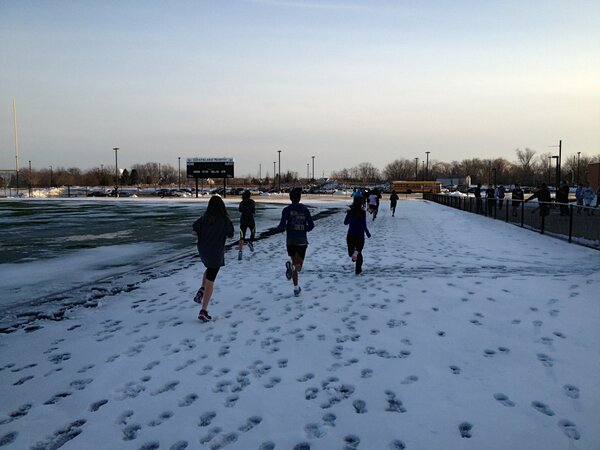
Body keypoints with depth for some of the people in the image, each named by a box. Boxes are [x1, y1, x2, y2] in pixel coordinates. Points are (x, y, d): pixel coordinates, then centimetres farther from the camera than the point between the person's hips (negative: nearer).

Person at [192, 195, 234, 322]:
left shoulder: (204, 218, -6)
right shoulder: (225, 220, -13)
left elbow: (194, 231, -9)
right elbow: (230, 235, -4)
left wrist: (204, 233, 8)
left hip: (203, 251, 4)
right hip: (216, 253, -4)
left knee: (209, 269, 34)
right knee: (210, 281, 1)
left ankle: (201, 290, 10)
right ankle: (203, 311, -2)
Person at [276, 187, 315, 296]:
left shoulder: (286, 210, -5)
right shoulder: (304, 209, -1)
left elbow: (282, 225, -13)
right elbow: (311, 225, -4)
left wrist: (279, 228, 9)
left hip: (290, 241, 0)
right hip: (302, 241, 0)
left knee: (295, 262, 17)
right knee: (299, 264, 6)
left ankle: (296, 288, 13)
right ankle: (294, 267, -31)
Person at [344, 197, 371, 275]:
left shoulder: (350, 211, -4)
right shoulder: (362, 212, -12)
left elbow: (345, 222, 7)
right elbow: (364, 225, -13)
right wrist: (368, 233, 2)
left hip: (350, 235, 1)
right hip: (360, 236, -1)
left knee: (350, 252, 17)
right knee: (359, 252, 15)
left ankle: (353, 252, -18)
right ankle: (358, 269, -1)